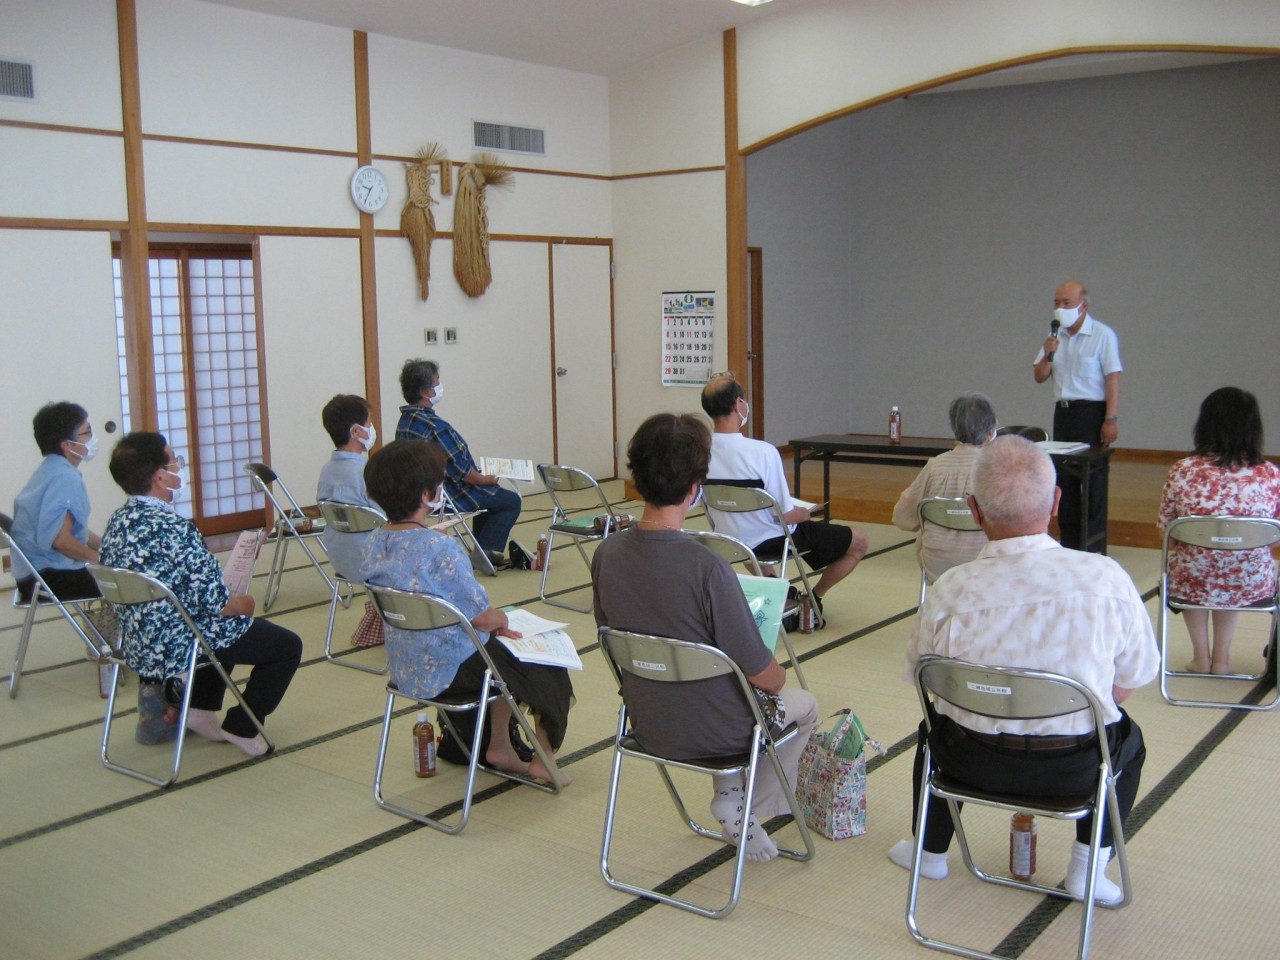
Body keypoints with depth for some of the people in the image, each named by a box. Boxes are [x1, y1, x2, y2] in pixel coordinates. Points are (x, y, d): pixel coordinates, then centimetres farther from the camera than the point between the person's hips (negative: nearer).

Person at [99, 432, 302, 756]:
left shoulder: (116, 523, 1)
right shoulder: (174, 528, -26)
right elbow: (210, 601, -25)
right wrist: (242, 605, -3)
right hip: (178, 645, -9)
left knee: (232, 627, 35)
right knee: (287, 645, 8)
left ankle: (201, 709, 29)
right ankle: (241, 729, 12)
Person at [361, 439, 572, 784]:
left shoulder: (375, 543, -2)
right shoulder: (440, 547, -27)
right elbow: (482, 616, -21)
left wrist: (491, 624, 10)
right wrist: (502, 619, 3)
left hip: (405, 670, 8)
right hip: (450, 671, -8)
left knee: (503, 653, 31)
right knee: (549, 664, 16)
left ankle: (500, 747, 39)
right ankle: (544, 759, 31)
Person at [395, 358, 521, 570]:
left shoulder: (404, 421, 2)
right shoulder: (433, 426, -29)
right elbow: (461, 470, -25)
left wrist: (479, 476, 12)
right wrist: (486, 479, -7)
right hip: (450, 497, -9)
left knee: (487, 493, 30)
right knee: (511, 501, 7)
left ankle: (483, 552, 30)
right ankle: (486, 551, 4)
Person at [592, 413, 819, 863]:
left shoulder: (606, 554, -14)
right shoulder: (706, 567, -31)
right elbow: (762, 675, -22)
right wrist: (779, 675, 1)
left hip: (645, 724, 5)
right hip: (712, 734, -5)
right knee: (804, 705, 24)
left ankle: (729, 791, 29)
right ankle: (744, 808, 17)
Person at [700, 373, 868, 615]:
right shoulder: (762, 452, -30)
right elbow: (786, 514, -24)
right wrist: (805, 513, 1)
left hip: (728, 540, 6)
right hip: (772, 541, -6)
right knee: (858, 542, 12)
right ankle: (813, 598, 23)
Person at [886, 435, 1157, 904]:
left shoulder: (950, 590, -16)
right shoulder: (1106, 576, -16)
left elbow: (919, 673, 0)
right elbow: (1134, 678, -2)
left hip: (977, 763, 0)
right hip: (1078, 768, 0)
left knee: (936, 726, 35)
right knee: (1127, 738, 34)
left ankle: (930, 851, 50)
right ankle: (1087, 869, 28)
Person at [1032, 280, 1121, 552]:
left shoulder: (1103, 335, -7)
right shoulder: (1055, 336, 11)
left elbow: (1113, 379, -12)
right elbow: (1040, 377, 11)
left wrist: (1111, 420, -18)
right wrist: (1048, 355, -9)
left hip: (1091, 412, -6)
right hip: (1063, 411, 6)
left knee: (1093, 477, -3)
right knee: (1064, 476, 8)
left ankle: (1093, 543, 3)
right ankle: (1068, 540, 16)